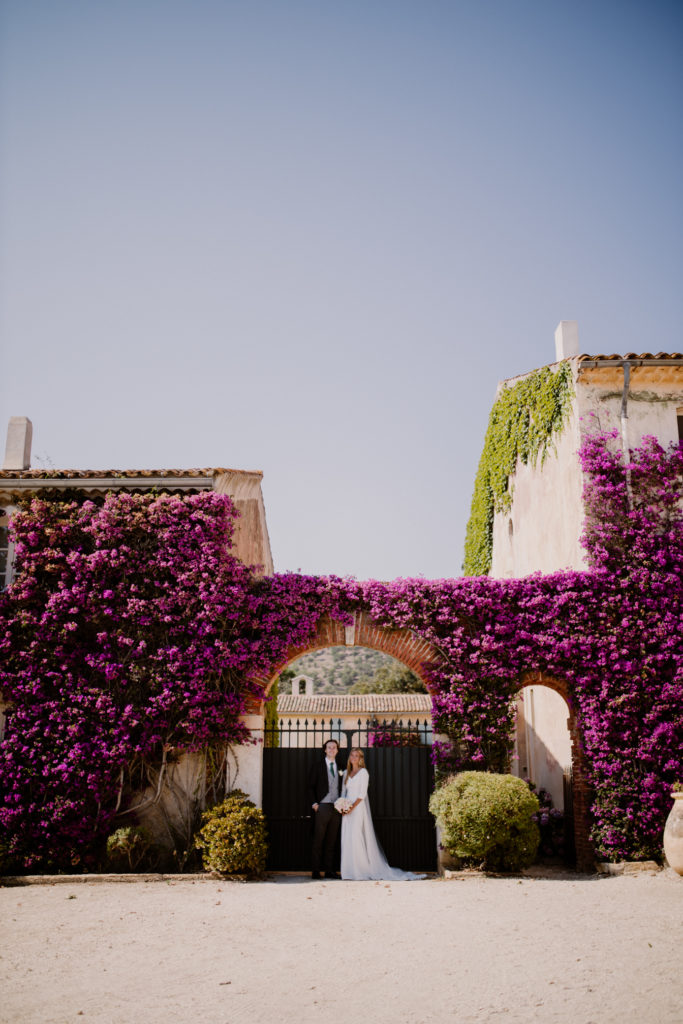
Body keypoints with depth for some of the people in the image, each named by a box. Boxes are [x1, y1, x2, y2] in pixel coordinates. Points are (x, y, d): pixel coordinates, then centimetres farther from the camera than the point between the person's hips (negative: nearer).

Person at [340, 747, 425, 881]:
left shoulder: (363, 772, -4)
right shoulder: (346, 773, 15)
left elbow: (362, 793, -10)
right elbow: (343, 791, 15)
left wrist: (352, 807, -18)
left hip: (358, 809, -6)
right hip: (347, 810, 6)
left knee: (357, 838, -11)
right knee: (347, 839, 2)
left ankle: (361, 871, -6)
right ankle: (350, 870, 8)